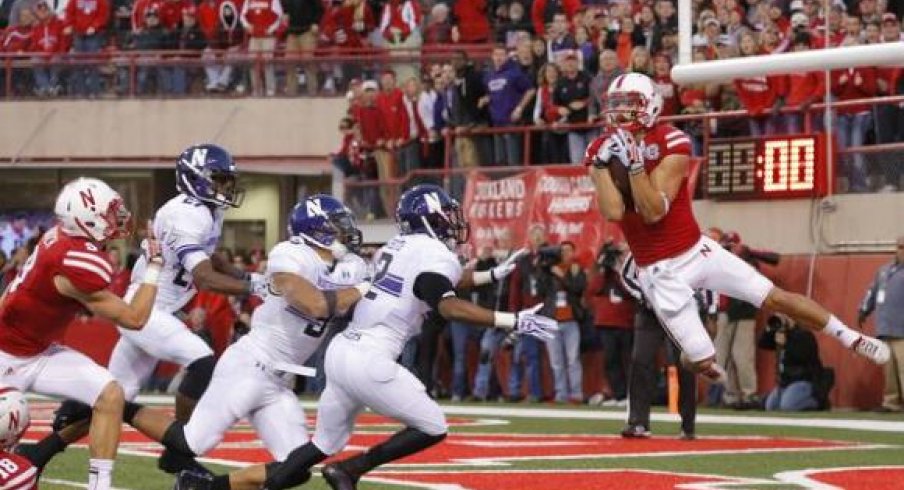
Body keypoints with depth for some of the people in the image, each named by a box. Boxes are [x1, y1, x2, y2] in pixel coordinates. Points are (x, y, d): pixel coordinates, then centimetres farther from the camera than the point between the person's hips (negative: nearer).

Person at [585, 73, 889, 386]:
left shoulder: (671, 145, -14)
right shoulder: (603, 152, -6)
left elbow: (653, 212, -23)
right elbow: (613, 212, -20)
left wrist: (633, 162, -32)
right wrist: (602, 164, -27)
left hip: (696, 251, 0)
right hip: (660, 272, 0)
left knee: (775, 298, -2)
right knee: (702, 361, -5)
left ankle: (852, 339, 14)